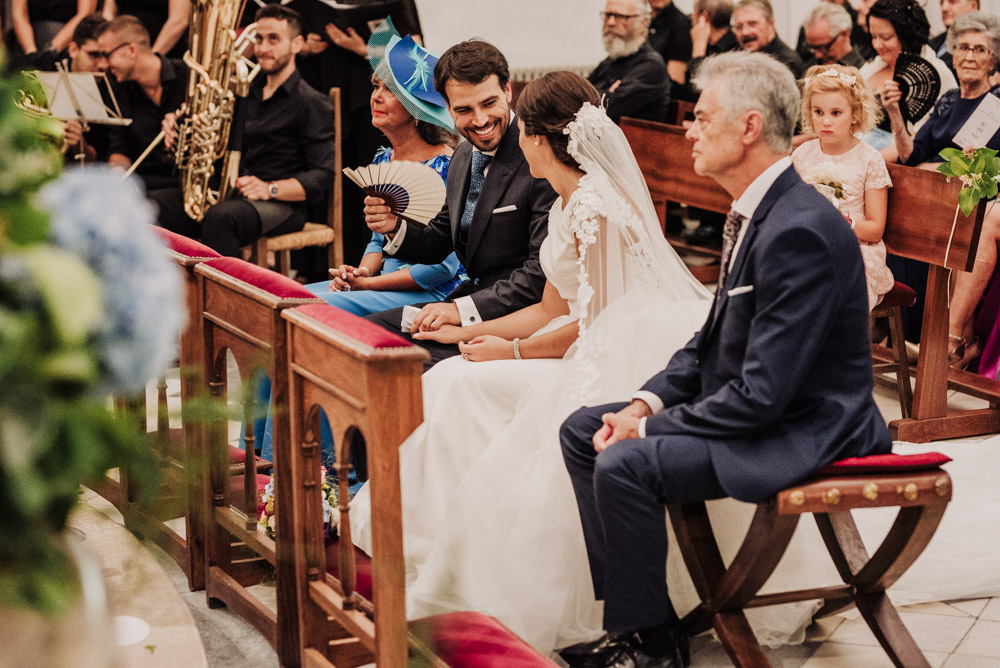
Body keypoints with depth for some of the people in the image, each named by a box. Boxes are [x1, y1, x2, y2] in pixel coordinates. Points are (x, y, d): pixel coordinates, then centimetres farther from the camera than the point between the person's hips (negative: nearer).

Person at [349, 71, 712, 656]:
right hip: (593, 351, 10)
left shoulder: (596, 203, -16)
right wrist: (468, 333, 16)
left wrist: (513, 351, -6)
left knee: (471, 386, -14)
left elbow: (593, 321, -16)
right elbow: (552, 310, 19)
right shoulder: (569, 205, 15)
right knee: (457, 381, 1)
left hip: (621, 360, -10)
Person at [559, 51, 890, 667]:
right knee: (582, 430, 7)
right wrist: (647, 402, 1)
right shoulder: (757, 211, 8)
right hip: (746, 405, 11)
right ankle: (631, 615, 8)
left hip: (799, 433, -11)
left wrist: (649, 428, -17)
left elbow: (764, 393, -27)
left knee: (624, 466, -25)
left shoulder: (800, 231, -25)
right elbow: (716, 339, 17)